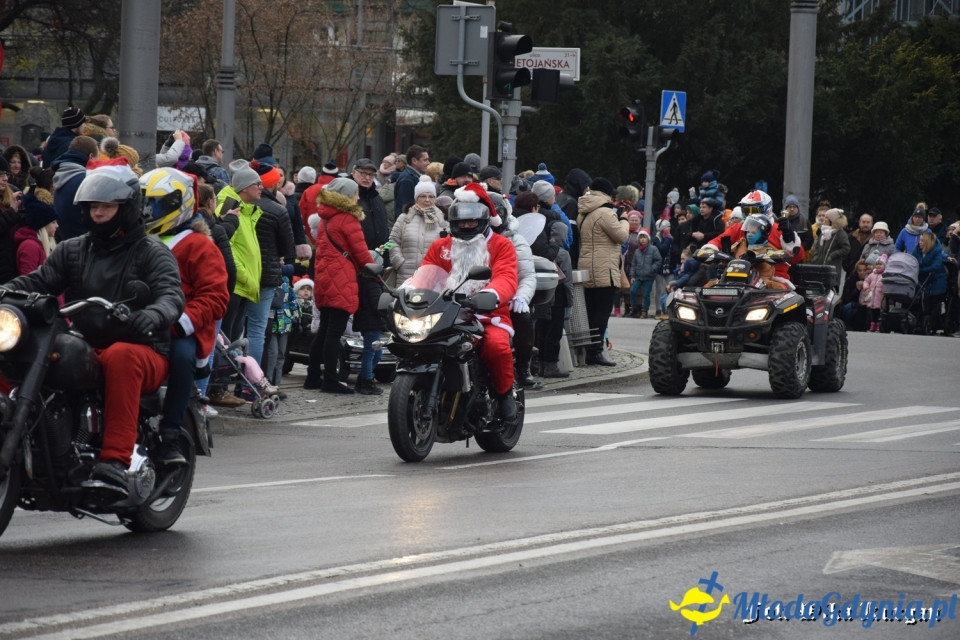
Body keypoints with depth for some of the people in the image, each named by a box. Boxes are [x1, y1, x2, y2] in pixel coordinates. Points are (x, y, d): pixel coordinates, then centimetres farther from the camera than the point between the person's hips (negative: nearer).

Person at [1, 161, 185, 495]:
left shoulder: (151, 252, 4)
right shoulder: (72, 251, 20)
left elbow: (171, 295, -12)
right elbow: (39, 282, 10)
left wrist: (153, 314, -37)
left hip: (144, 351, -4)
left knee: (121, 357, -41)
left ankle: (115, 462, -48)